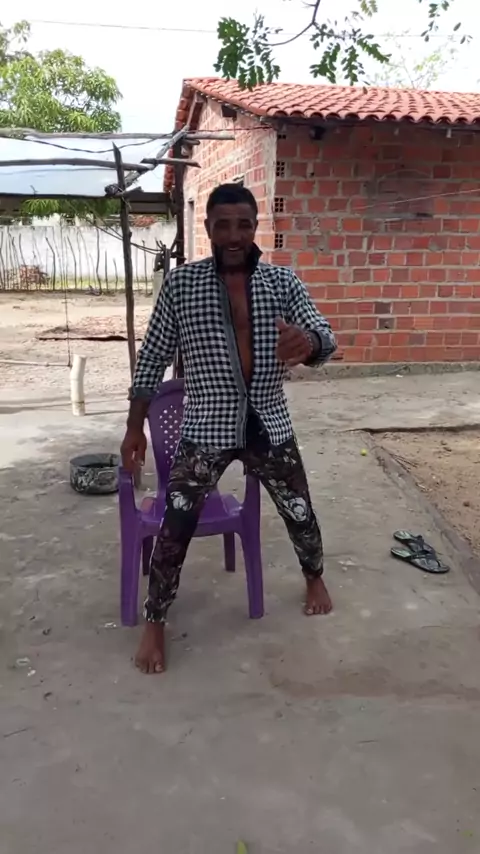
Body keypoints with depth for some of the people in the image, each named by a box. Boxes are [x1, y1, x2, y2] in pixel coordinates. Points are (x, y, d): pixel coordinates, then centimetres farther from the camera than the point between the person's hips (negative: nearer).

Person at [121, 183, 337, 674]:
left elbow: (325, 338, -11)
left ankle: (314, 578, 48)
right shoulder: (180, 284, -5)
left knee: (300, 514, 16)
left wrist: (308, 341, -37)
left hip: (269, 426, 2)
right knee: (174, 530, 0)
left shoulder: (283, 281, -2)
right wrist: (134, 428, 1)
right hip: (205, 431, -1)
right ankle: (155, 622, 23)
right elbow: (152, 359, 0)